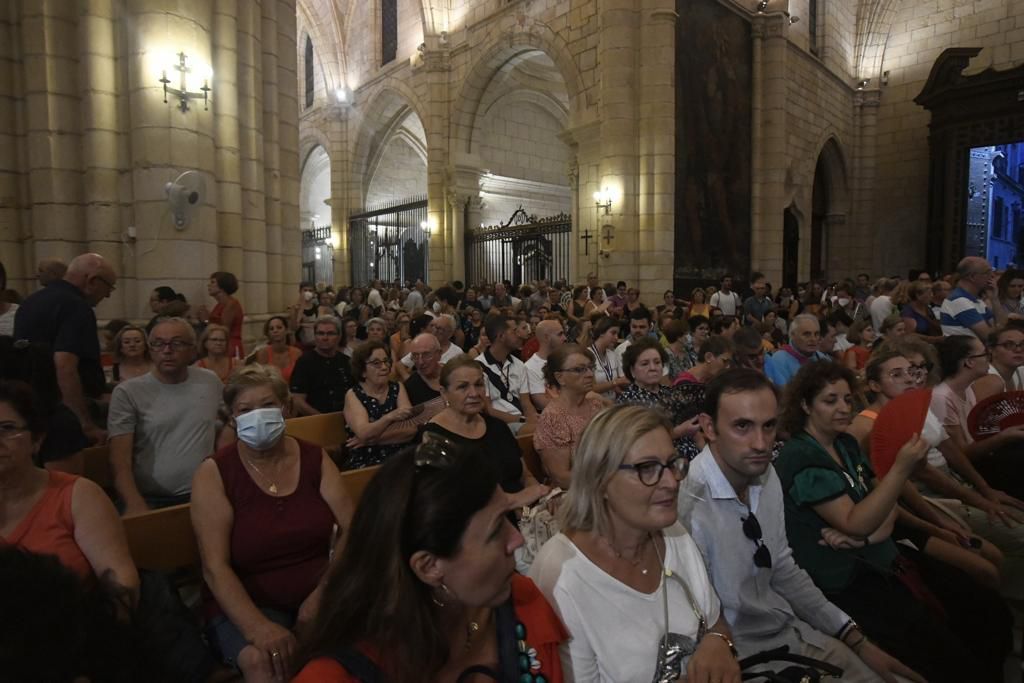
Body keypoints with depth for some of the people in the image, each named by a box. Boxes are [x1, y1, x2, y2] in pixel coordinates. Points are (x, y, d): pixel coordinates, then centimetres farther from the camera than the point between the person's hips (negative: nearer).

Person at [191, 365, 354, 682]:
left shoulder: (314, 458, 2)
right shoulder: (214, 473, -5)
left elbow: (350, 530, -2)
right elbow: (215, 567, -14)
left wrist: (321, 595, -17)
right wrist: (257, 625, -29)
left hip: (317, 594, 3)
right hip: (245, 604, -2)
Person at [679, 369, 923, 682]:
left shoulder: (767, 476, -4)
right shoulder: (688, 509, -29)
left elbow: (785, 572, 7)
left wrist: (857, 640, 3)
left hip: (794, 631, 7)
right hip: (743, 656, -6)